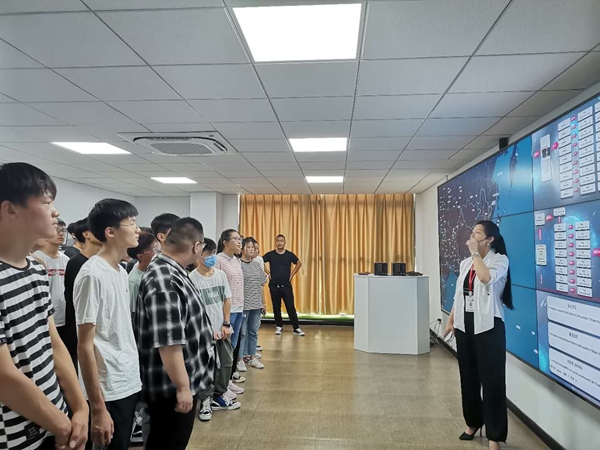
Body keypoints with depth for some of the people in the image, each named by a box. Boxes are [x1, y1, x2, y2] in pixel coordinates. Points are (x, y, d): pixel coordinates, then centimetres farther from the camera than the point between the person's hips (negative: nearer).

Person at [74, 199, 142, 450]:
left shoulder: (122, 272, 7)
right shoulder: (92, 275, -19)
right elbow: (85, 345, -18)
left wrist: (134, 376, 15)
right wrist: (98, 408, -18)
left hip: (130, 383, 8)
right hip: (109, 391, -8)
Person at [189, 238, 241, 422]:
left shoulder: (221, 274, 3)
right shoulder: (192, 278, -13)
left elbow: (227, 300, 8)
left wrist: (226, 324, 0)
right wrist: (208, 330, -14)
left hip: (222, 330, 6)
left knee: (226, 363, 15)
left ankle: (220, 395, 33)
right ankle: (206, 402, 21)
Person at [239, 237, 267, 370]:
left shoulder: (256, 264, 10)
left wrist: (263, 302, 14)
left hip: (256, 304, 6)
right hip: (243, 304, -6)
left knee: (253, 332, 14)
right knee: (242, 332, 3)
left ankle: (252, 357, 26)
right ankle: (240, 359, 14)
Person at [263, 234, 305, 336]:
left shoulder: (289, 254, 0)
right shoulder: (270, 254, -2)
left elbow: (299, 263, 12)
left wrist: (292, 274, 5)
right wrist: (268, 273, 0)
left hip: (286, 285, 0)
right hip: (274, 285, 0)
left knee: (291, 307, -2)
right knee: (276, 307, 8)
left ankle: (296, 328, 4)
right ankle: (279, 327, 22)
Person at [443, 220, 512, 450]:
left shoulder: (499, 260, -8)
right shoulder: (466, 263, 10)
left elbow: (486, 278, -30)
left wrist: (475, 253, -18)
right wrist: (451, 320, 13)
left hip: (488, 326, -6)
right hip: (465, 325, 6)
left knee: (492, 380, 0)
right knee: (468, 376, 15)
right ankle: (473, 422, 33)